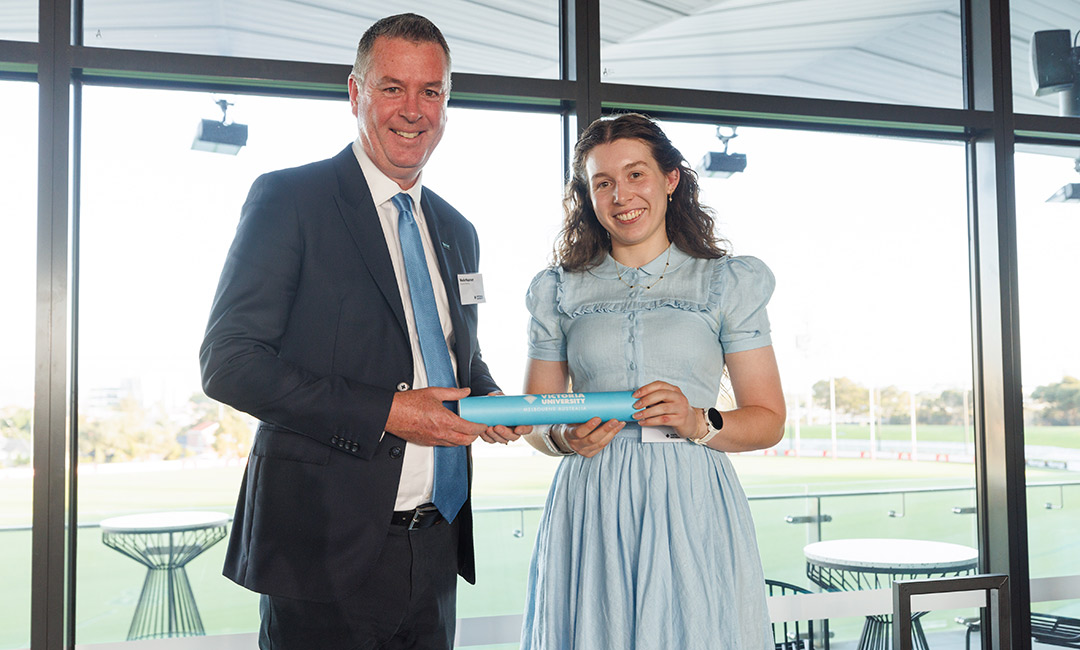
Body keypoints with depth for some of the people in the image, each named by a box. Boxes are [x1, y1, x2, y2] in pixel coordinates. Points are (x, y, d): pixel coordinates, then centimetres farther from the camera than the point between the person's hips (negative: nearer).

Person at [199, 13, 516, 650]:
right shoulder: (288, 198, -6)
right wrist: (385, 412, -20)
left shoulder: (457, 232, 14)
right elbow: (229, 361, -13)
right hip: (326, 547, -6)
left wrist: (491, 401, 1)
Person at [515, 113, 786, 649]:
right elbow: (533, 419, 13)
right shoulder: (559, 291, 11)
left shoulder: (728, 283, 6)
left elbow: (768, 420, 5)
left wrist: (699, 422, -13)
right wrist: (564, 437, -9)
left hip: (692, 509, -1)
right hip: (592, 514, 1)